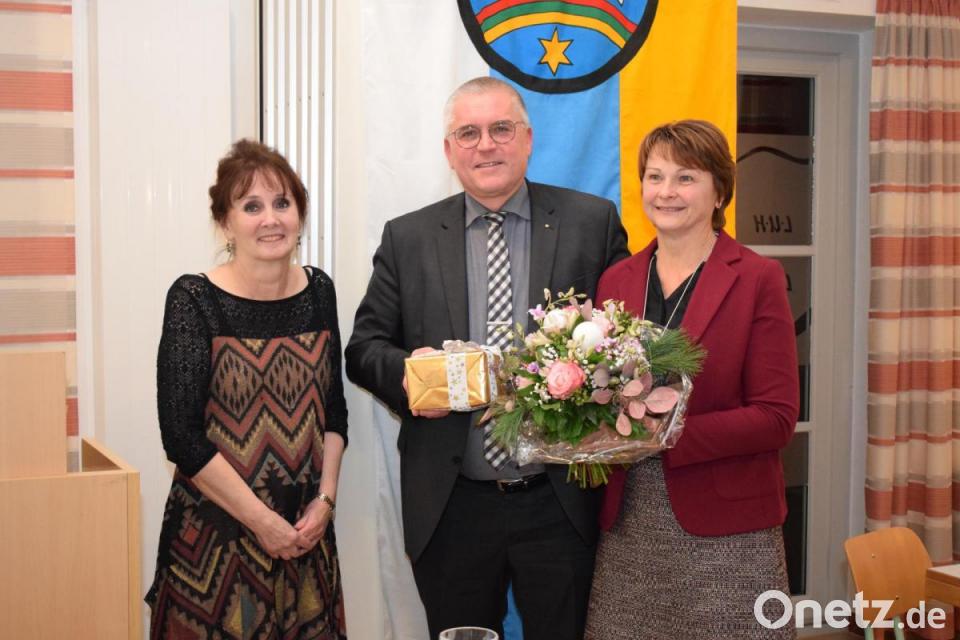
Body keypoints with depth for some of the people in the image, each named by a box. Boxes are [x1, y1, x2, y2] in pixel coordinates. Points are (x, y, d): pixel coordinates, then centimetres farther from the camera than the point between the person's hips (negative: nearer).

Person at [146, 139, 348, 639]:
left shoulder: (318, 290, 3)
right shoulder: (194, 299, -10)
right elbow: (181, 436, -13)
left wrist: (325, 499, -2)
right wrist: (263, 521, -13)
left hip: (306, 532, 4)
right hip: (216, 536, -4)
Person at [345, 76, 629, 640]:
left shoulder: (593, 223, 2)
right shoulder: (406, 238, 6)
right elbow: (364, 348, 7)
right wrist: (407, 372, -14)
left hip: (562, 503, -1)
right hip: (451, 508, 1)